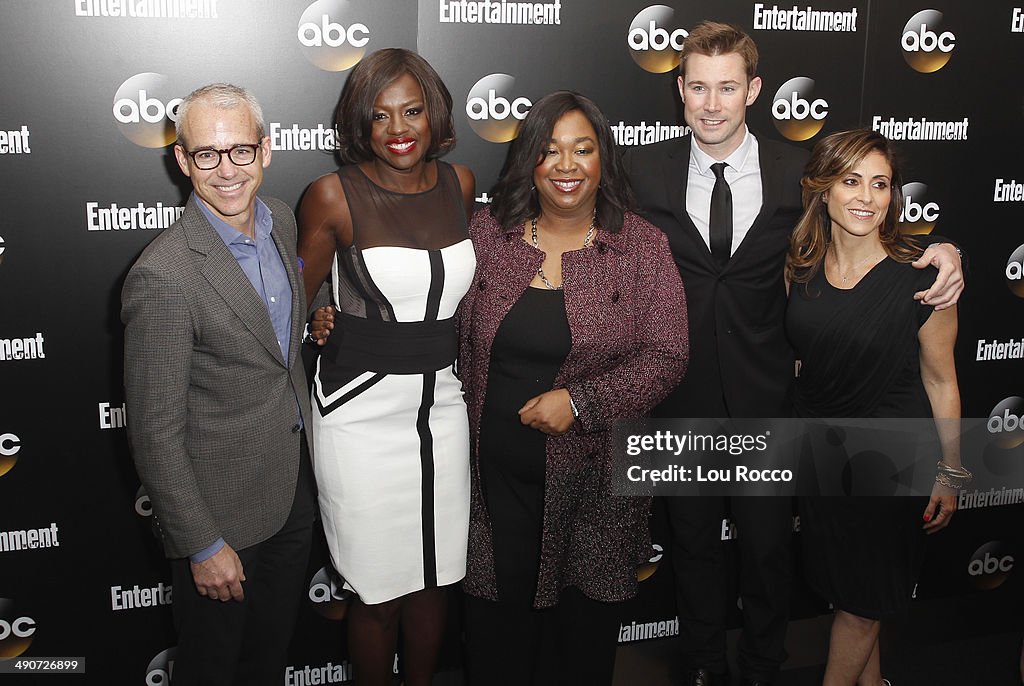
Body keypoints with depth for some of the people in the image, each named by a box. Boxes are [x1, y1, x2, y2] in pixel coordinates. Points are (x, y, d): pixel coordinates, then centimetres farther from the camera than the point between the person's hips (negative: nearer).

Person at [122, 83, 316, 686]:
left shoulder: (281, 219, -3)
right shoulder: (162, 277, -26)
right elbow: (156, 432, -21)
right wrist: (202, 545, -17)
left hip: (296, 490, 6)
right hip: (222, 511, -6)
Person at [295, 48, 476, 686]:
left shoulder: (460, 182, 3)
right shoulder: (333, 195, -11)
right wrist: (326, 326, -12)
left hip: (441, 400, 4)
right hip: (361, 411, -4)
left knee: (434, 579, 17)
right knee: (379, 592, 8)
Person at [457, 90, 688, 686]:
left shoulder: (642, 247, -5)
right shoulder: (488, 232, 1)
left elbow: (666, 356, -10)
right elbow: (458, 338, 8)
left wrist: (580, 402, -18)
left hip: (593, 473, -1)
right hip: (497, 464, 2)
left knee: (584, 614, 14)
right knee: (499, 607, 14)